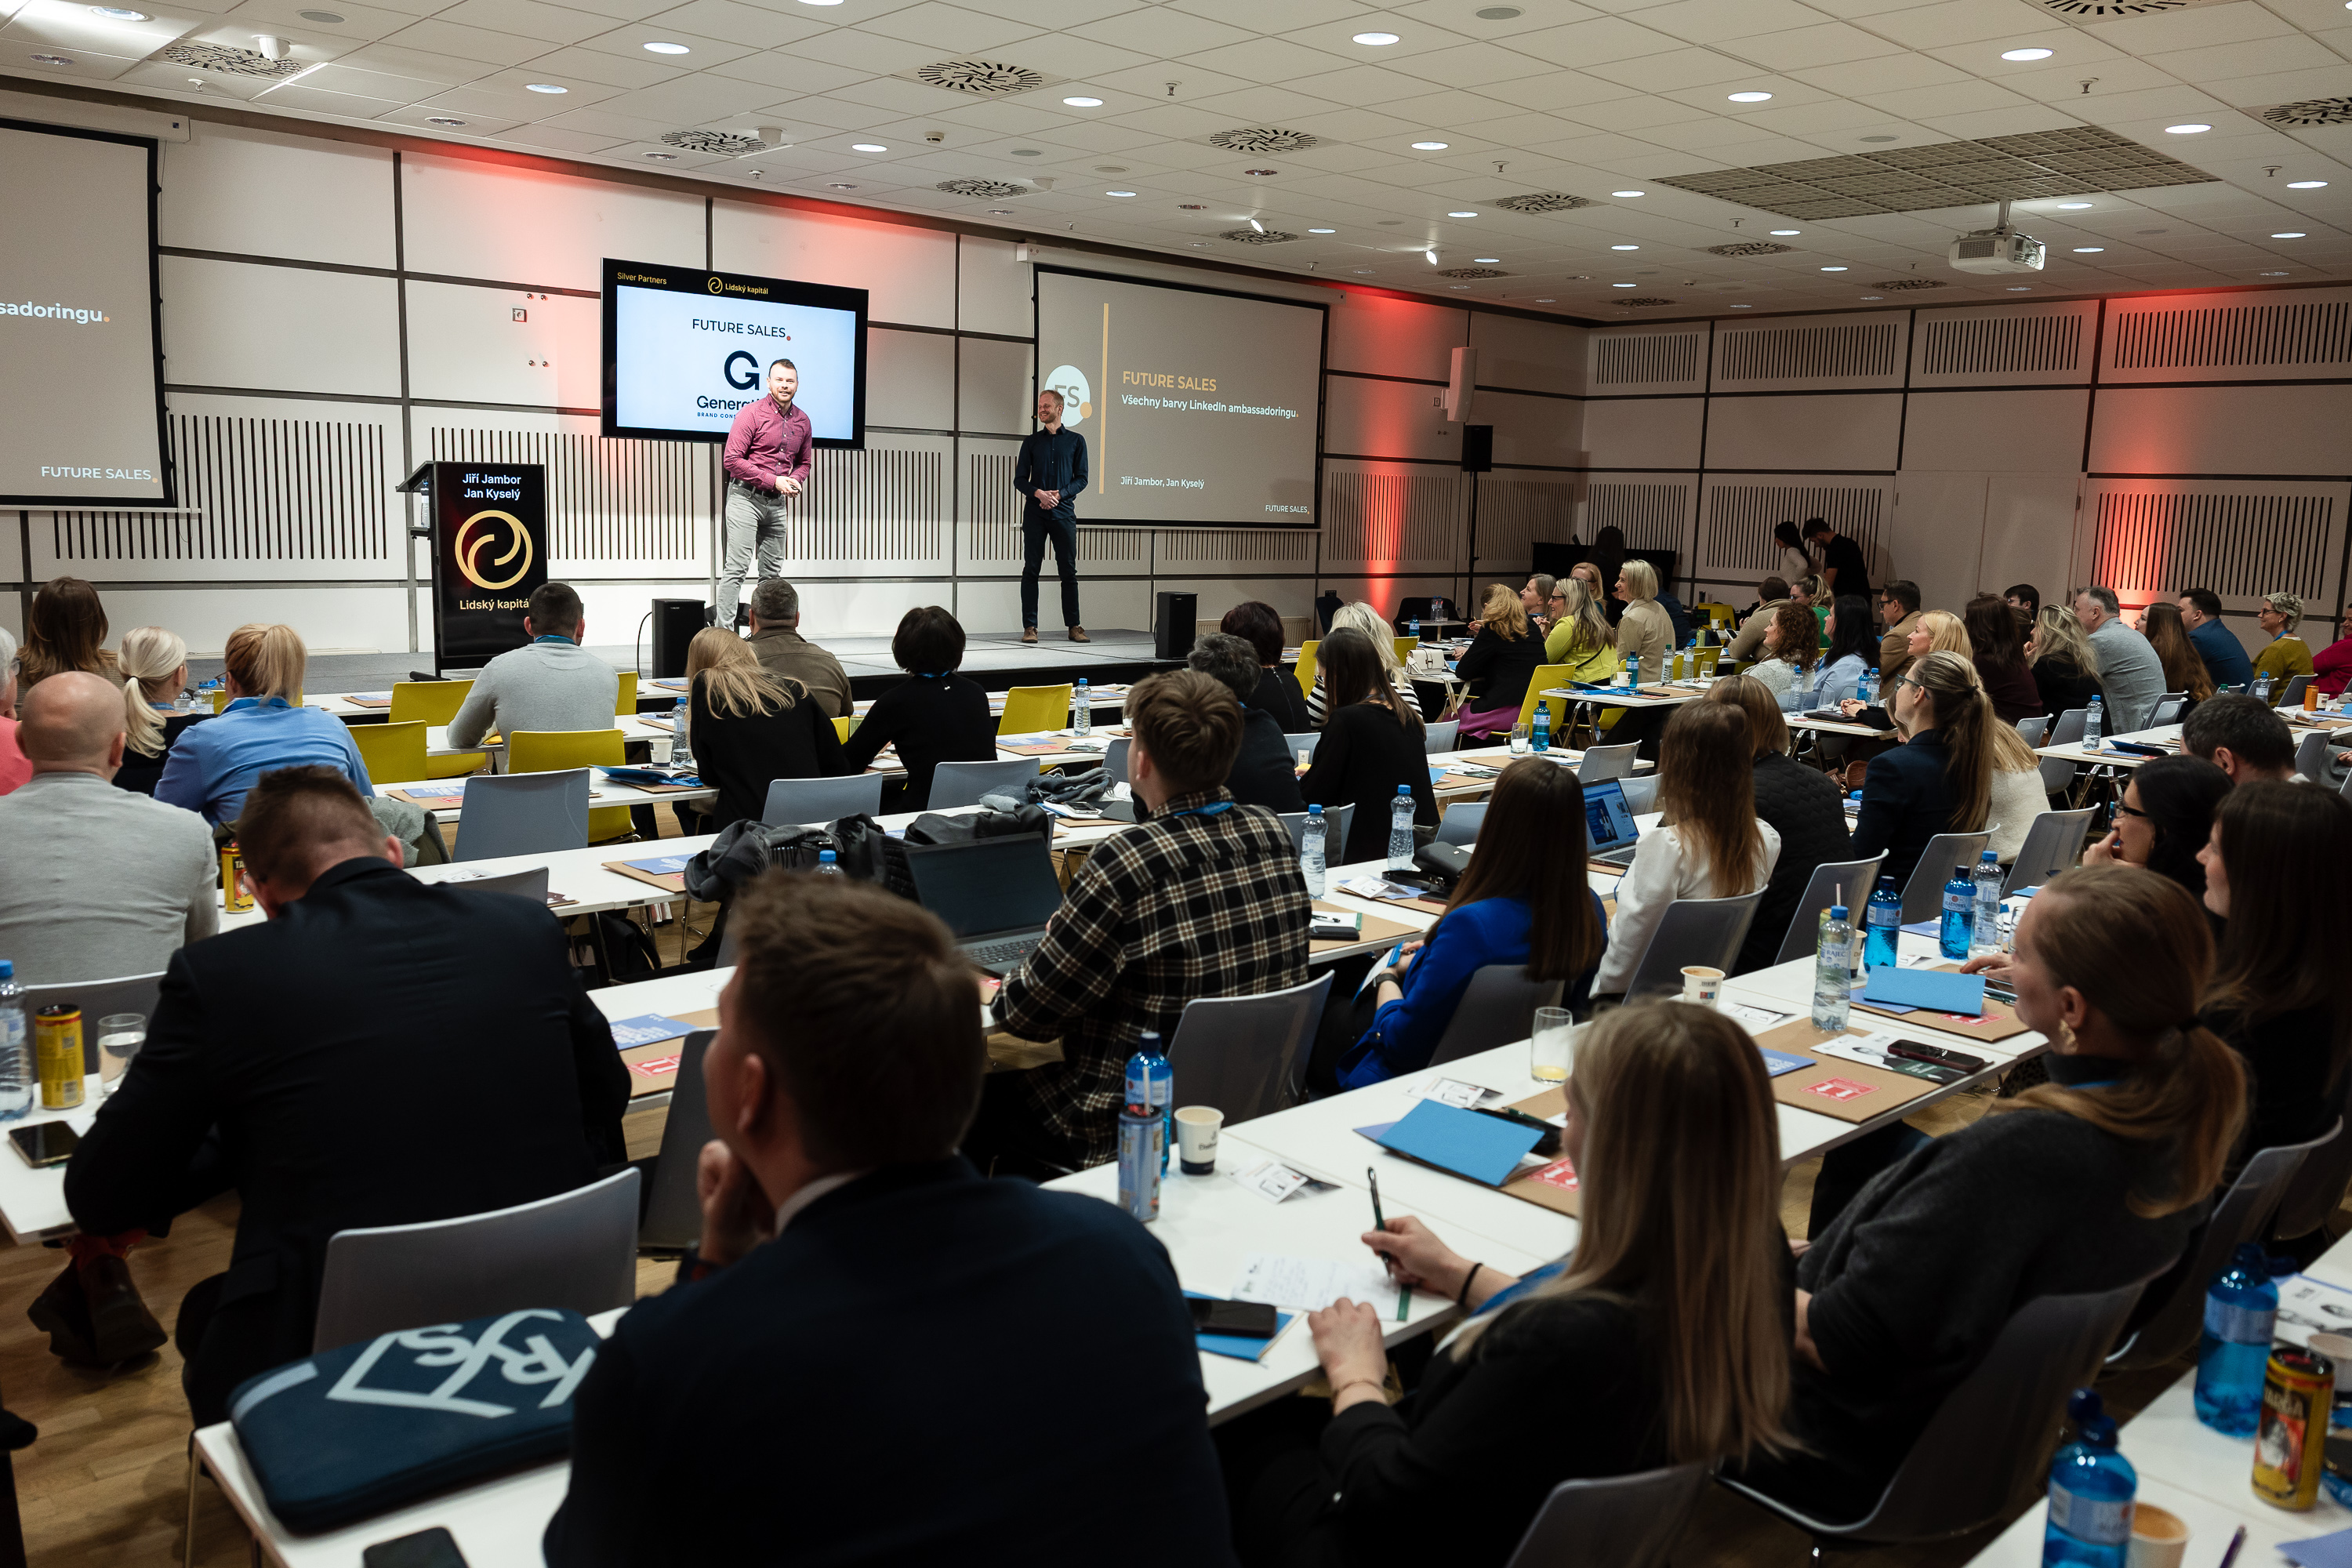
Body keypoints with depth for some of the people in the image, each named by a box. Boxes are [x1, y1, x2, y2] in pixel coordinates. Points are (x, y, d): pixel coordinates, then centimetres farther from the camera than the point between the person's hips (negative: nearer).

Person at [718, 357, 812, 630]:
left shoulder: (803, 421, 9)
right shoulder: (751, 413, -9)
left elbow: (805, 461, 23)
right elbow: (731, 459, -13)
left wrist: (796, 481, -1)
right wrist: (773, 481, -16)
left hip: (778, 502, 6)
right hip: (746, 497, -6)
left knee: (772, 571, 10)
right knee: (737, 567, -11)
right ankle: (724, 631, -11)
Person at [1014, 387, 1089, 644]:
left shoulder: (1076, 441, 8)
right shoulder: (1031, 441, 11)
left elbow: (1082, 479, 5)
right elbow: (1019, 479, 7)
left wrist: (1060, 494, -11)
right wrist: (1038, 493, -12)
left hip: (1063, 512, -1)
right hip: (1035, 513, 1)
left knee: (1069, 570, 0)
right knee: (1031, 569, -1)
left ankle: (1074, 626, 6)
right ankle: (1030, 626, 2)